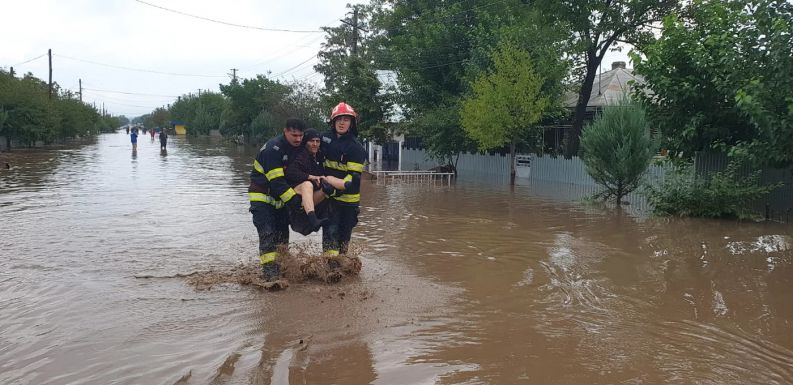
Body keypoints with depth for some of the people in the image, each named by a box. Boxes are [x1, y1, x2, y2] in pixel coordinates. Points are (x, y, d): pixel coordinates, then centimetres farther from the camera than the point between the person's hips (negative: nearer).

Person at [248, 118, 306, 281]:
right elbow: (276, 181, -28)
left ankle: (282, 267, 21)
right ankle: (269, 271, -19)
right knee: (268, 234, -16)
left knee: (282, 232, 10)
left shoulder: (298, 148, 1)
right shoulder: (273, 148, -24)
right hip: (261, 197, -8)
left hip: (280, 197, 8)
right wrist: (294, 200, -30)